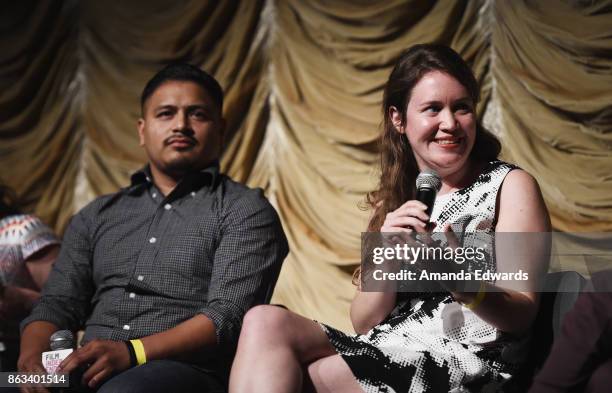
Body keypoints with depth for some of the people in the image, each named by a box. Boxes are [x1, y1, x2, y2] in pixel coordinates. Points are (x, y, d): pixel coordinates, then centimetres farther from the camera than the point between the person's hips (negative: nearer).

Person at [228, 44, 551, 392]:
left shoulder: (510, 186, 2)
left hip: (468, 365, -6)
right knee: (266, 322, -18)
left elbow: (522, 315, -7)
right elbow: (364, 323, 10)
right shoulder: (394, 200, 17)